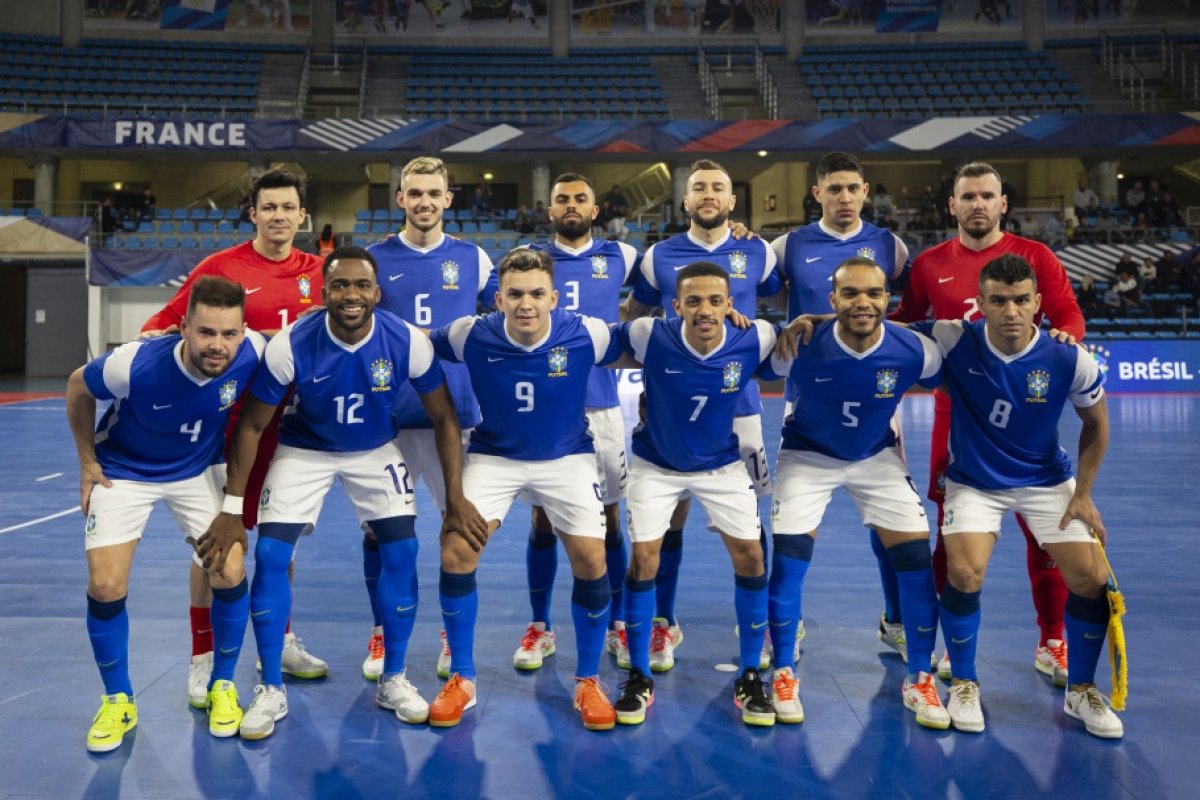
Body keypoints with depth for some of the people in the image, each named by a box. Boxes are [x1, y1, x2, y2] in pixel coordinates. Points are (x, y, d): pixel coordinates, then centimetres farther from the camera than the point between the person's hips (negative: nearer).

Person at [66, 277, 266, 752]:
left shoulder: (252, 354, -29)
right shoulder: (135, 364, -34)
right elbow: (77, 388, -10)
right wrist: (87, 462, -4)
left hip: (200, 471, 2)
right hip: (122, 471, -1)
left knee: (230, 574, -8)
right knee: (105, 587, -8)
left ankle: (222, 687, 16)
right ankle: (118, 701, 16)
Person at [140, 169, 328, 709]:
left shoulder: (316, 271, 5)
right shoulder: (220, 266, -4)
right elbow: (167, 321, -1)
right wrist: (153, 336, -21)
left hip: (290, 419, 4)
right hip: (230, 418, -4)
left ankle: (278, 642, 31)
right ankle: (203, 659, 14)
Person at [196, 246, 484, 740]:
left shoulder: (407, 342, -23)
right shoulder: (290, 346, -26)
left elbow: (444, 419, -11)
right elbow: (251, 425, -15)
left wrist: (455, 499, -14)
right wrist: (232, 511, -16)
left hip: (376, 451, 1)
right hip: (304, 450, -1)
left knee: (401, 552, -9)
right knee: (270, 555, -12)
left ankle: (393, 681, 11)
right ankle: (271, 691, 5)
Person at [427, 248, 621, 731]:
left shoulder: (586, 335, -20)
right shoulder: (471, 336, -17)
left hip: (567, 457, 0)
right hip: (494, 456, 1)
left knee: (590, 559, -11)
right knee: (456, 550, -14)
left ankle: (588, 682, 13)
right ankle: (461, 680, 8)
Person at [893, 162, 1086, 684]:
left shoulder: (1035, 257, 2)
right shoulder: (929, 265, 5)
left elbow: (1069, 315, -1)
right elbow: (904, 323, 15)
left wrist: (1064, 337, -23)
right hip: (956, 412, 1)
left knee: (1043, 528, 3)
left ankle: (1052, 643, 21)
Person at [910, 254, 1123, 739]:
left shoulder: (1069, 361, -18)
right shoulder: (954, 340, -21)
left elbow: (1095, 424, 0)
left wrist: (1083, 494, -2)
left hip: (1047, 481, 2)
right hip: (973, 481, -1)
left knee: (1092, 578, -6)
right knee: (965, 573, -22)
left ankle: (1081, 691, 21)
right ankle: (963, 685, 5)